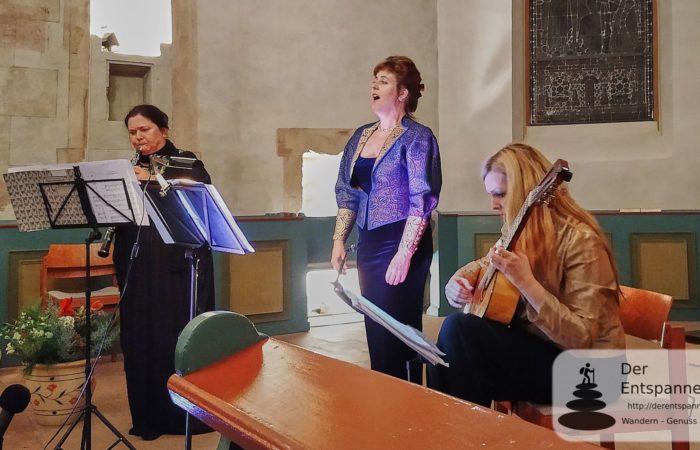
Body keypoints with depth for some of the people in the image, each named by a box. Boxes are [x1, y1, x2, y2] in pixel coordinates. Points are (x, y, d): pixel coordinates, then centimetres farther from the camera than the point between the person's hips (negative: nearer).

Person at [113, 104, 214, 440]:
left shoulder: (185, 162, 2)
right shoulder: (130, 170, 16)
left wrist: (154, 180, -20)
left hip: (179, 264, -4)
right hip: (138, 267, 5)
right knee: (140, 339, 6)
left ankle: (192, 413, 10)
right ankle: (149, 416, 18)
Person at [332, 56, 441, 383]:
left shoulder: (417, 137, -8)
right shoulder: (361, 135, 12)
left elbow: (422, 199, -15)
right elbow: (347, 192, 15)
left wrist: (403, 253, -21)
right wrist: (339, 240, 7)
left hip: (401, 243, -7)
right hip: (368, 243, 7)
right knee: (375, 330, 13)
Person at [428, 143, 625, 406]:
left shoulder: (580, 240, -20)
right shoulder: (518, 233, 2)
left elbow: (581, 337, -25)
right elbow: (480, 267, 17)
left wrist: (526, 283, -35)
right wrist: (458, 284, -7)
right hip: (535, 348, 7)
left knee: (461, 330, -23)